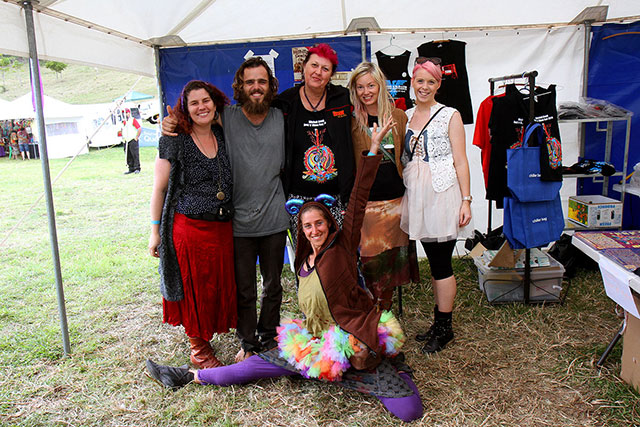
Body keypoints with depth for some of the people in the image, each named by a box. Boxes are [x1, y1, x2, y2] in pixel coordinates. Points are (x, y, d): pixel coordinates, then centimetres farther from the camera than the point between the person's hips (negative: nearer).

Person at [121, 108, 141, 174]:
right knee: (128, 156, 7)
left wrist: (136, 137, -13)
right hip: (126, 141, 8)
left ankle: (137, 168, -4)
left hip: (133, 141, -8)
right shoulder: (124, 122, 18)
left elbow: (140, 128, -12)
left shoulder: (133, 120, -4)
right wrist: (123, 137, 20)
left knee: (135, 155, -8)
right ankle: (131, 169, 12)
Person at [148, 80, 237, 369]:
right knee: (194, 288, 6)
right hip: (188, 227, -5)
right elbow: (159, 188, -3)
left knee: (221, 285, 11)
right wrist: (155, 232, -4)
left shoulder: (224, 136, 8)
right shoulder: (175, 141, -6)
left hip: (223, 226, 5)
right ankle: (198, 348, 24)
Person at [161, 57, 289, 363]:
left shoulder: (281, 119, 3)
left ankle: (268, 339, 38)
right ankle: (248, 343, 30)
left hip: (274, 219, 2)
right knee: (243, 290, 9)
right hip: (238, 220, -2)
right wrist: (170, 124, -12)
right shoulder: (226, 117, -4)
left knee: (273, 285, 17)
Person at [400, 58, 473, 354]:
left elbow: (460, 161, -5)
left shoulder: (449, 116, -2)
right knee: (434, 262, 13)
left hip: (442, 194, -5)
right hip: (416, 196, 5)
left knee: (441, 264, 0)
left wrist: (466, 200, -10)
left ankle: (444, 328, 14)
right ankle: (439, 324, 25)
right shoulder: (405, 117, 12)